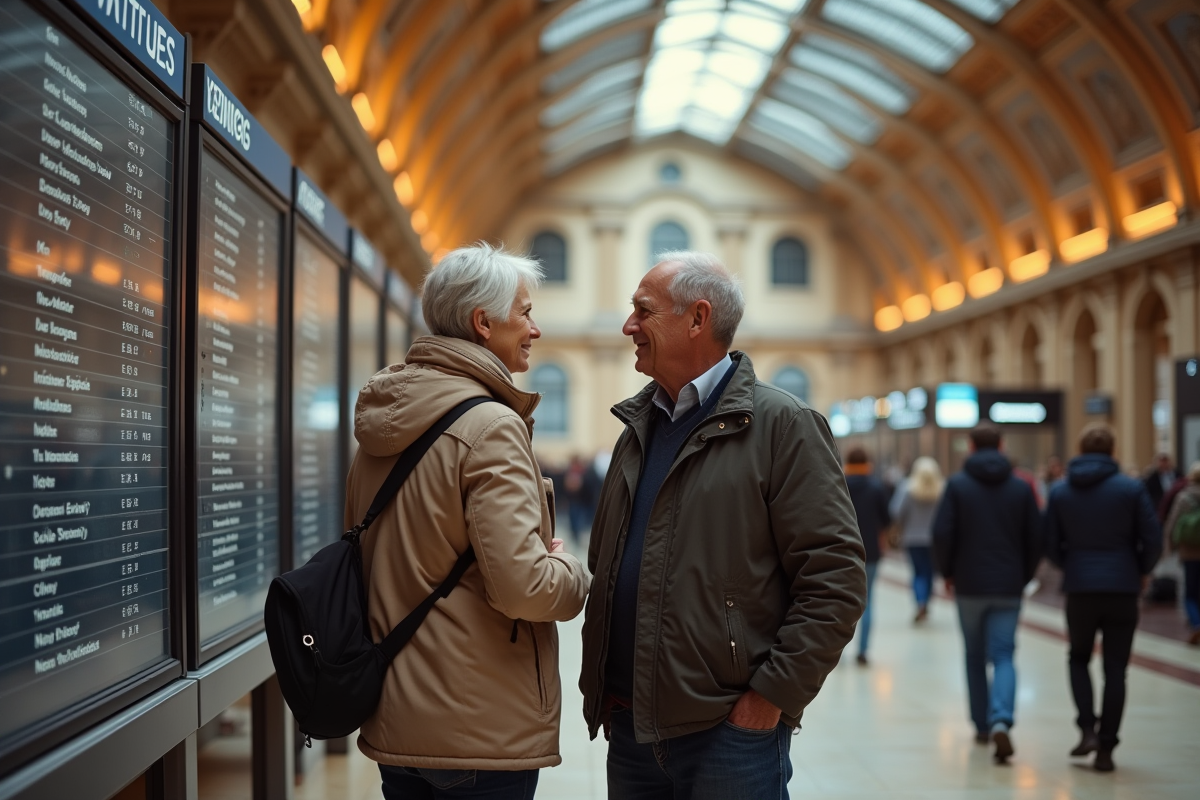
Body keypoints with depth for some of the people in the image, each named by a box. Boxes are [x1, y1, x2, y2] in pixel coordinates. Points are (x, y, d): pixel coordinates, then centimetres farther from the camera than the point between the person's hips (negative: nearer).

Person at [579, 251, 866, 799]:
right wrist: (598, 683, 12)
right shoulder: (637, 429, 14)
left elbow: (835, 578, -13)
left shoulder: (782, 425, -7)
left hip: (731, 731, -6)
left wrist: (773, 695, -15)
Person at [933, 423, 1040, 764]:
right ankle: (1001, 720, -22)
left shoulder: (957, 484, -4)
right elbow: (1036, 540, 2)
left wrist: (947, 572, 4)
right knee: (1003, 656, 0)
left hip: (969, 586, -1)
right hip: (1008, 587, 1)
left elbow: (942, 533, -10)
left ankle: (983, 726, 21)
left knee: (975, 657, 14)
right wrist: (1023, 576, 14)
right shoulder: (1021, 488, 3)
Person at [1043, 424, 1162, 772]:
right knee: (1115, 669, 6)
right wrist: (1141, 572, 13)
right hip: (1122, 589, -1)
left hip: (1079, 590, 1)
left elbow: (1050, 545, 2)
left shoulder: (1060, 493, 2)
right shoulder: (1132, 489, -4)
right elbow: (1153, 540, -5)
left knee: (1078, 658, 20)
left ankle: (1088, 728, 2)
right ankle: (1105, 749, 6)